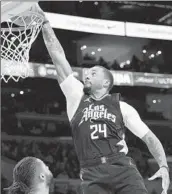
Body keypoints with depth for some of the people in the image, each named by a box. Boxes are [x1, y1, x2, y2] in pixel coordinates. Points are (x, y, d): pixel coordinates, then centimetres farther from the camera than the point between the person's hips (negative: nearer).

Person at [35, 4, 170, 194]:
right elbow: (58, 57, 16)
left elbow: (149, 137, 14)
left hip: (121, 166, -1)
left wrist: (163, 166, -2)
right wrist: (44, 21, 13)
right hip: (92, 173, 1)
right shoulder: (76, 97, 18)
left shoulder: (121, 106, 16)